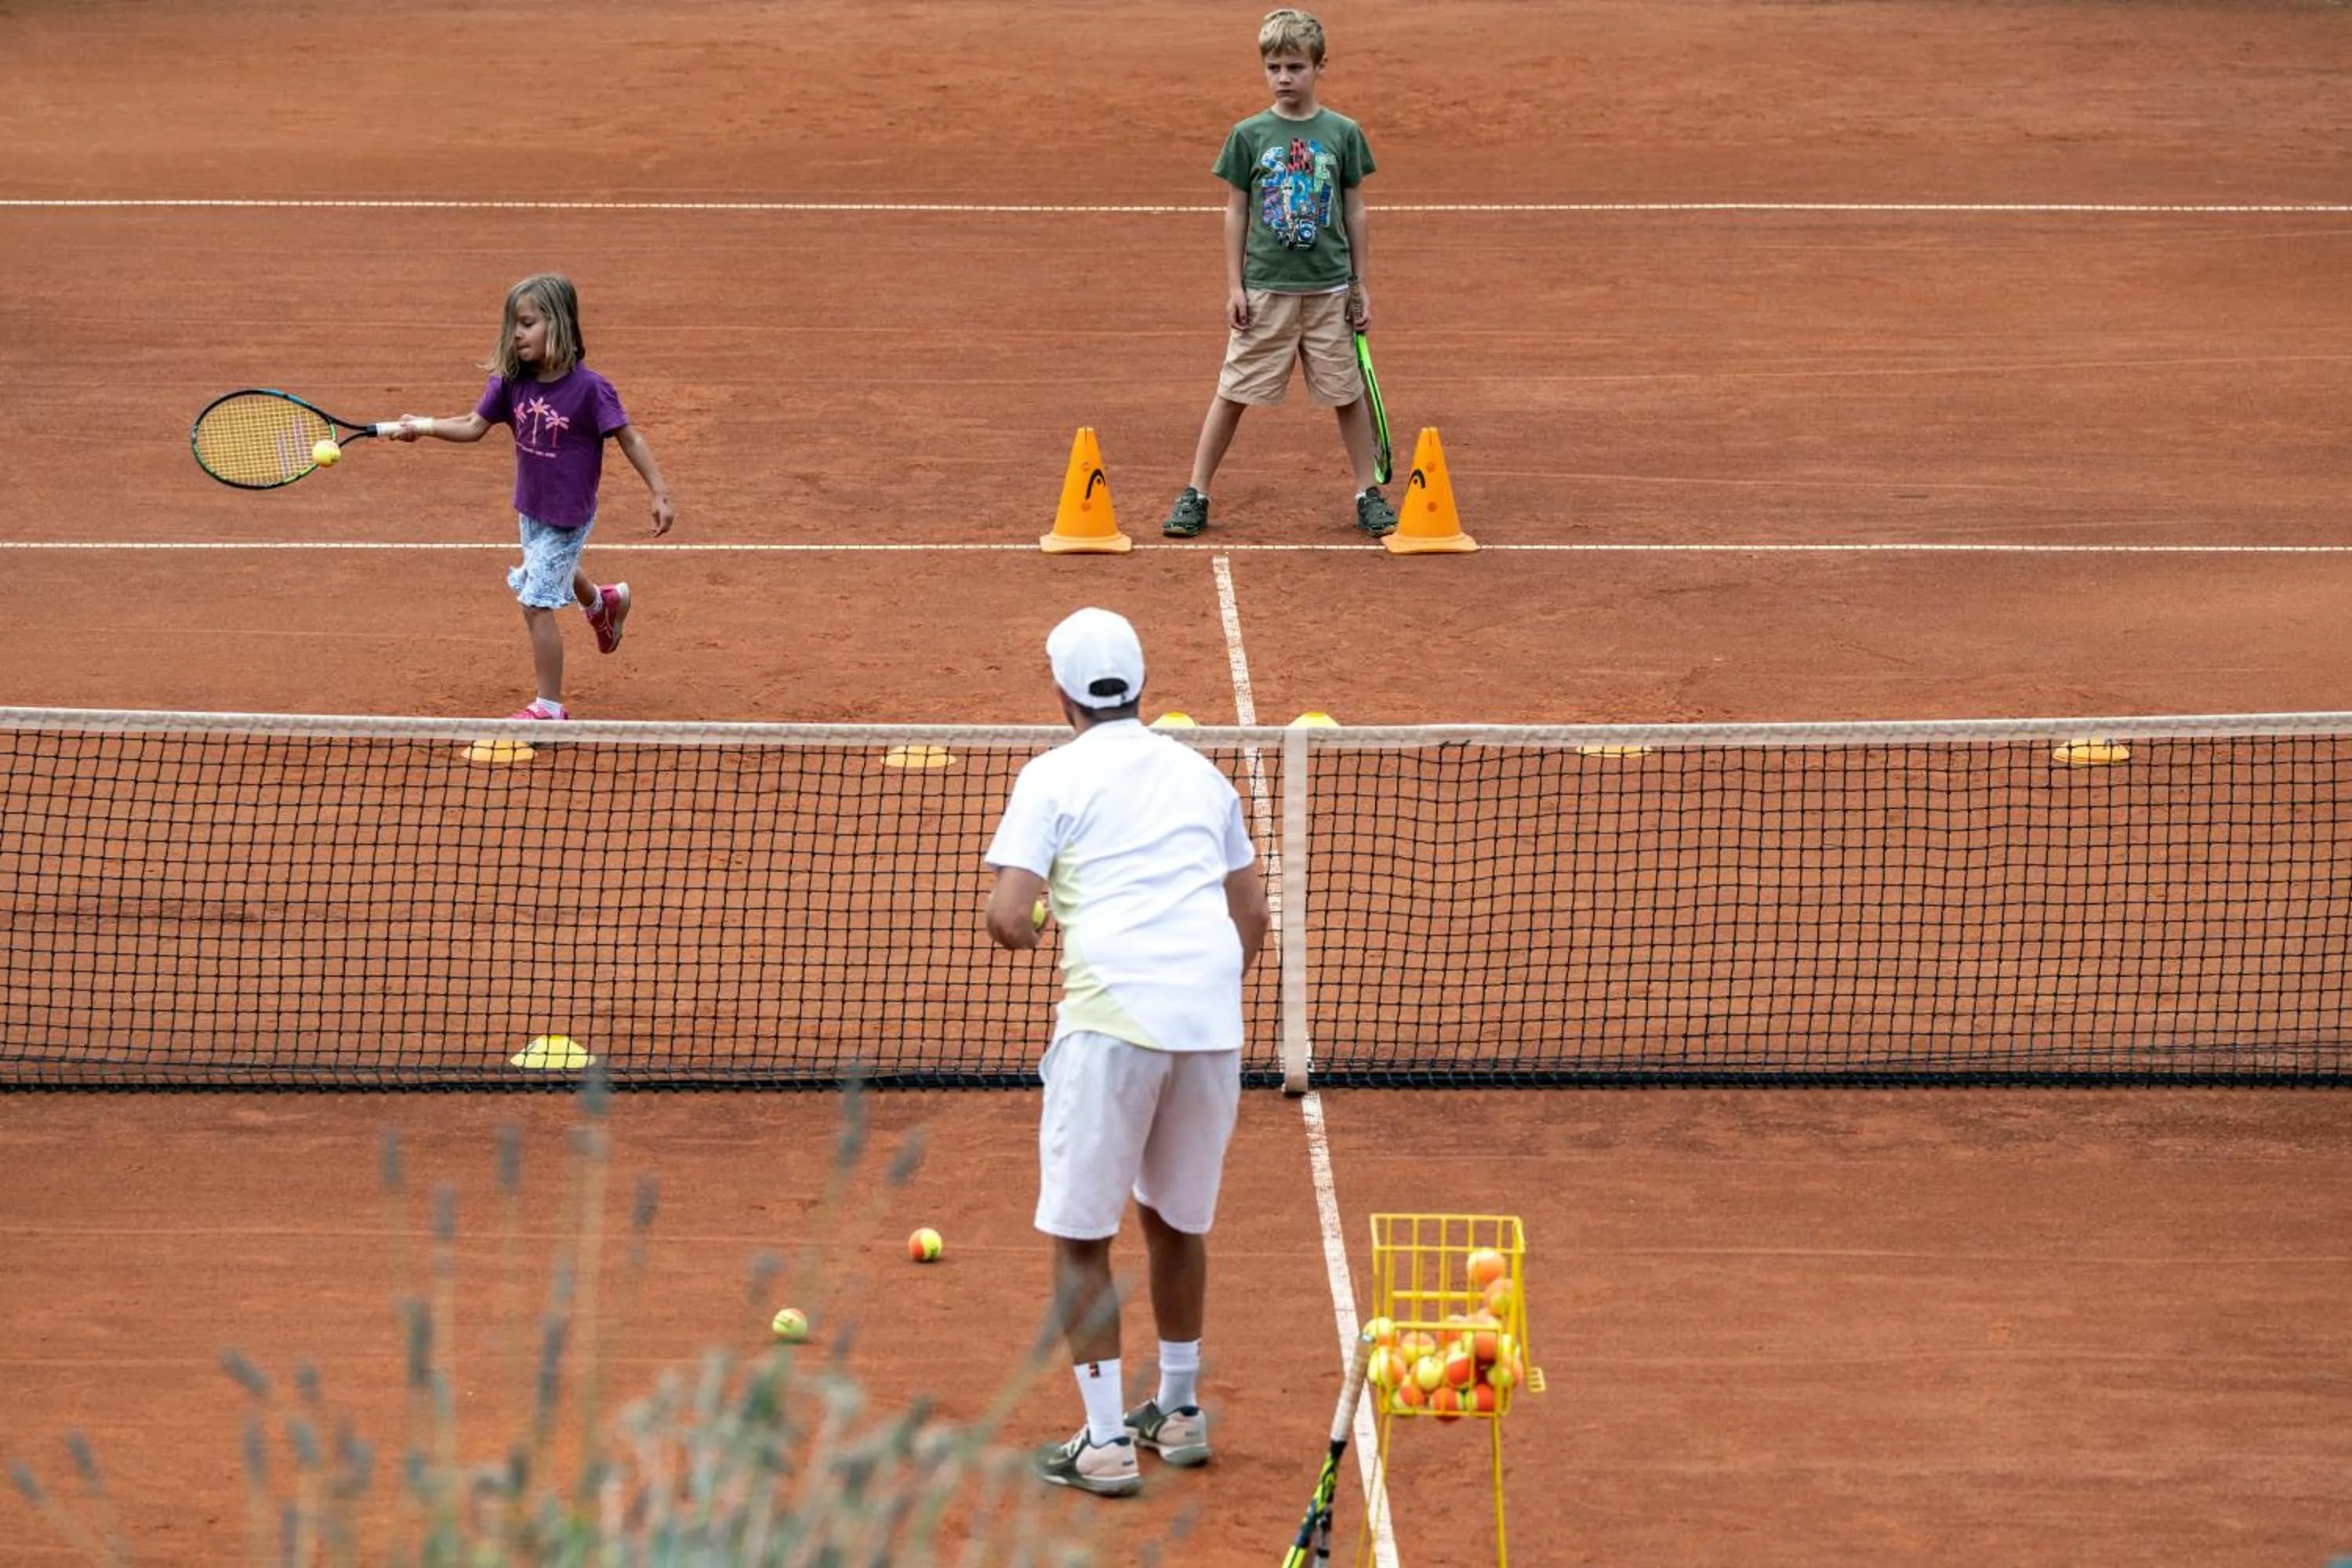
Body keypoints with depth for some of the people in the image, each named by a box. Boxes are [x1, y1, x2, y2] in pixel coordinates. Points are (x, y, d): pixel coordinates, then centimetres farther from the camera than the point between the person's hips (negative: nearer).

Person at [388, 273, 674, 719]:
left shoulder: (588, 388, -26)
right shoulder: (512, 382, -11)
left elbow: (630, 440, -18)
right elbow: (475, 426, -3)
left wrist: (660, 494, -18)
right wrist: (426, 427, -17)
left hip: (568, 516, -7)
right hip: (531, 510, 7)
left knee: (537, 603, -7)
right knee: (557, 575, 32)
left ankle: (549, 707, 8)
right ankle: (605, 602, 67)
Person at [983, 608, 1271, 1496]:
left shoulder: (1055, 776, 2)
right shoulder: (1200, 774, 18)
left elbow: (1008, 921, -7)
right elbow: (1251, 913, 22)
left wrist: (1026, 929, 16)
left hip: (1113, 1017, -5)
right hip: (1213, 1021, 5)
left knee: (1080, 1234, 3)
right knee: (1177, 1220, 22)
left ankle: (1105, 1442, 0)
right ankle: (1178, 1414, 32)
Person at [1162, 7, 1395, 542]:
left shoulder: (1343, 133, 1)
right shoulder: (1248, 135, -1)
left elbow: (1354, 210, 7)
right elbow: (1236, 212, 3)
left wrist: (1360, 284, 6)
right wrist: (1234, 286, -1)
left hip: (1330, 290, 1)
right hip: (1265, 290, -1)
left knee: (1347, 393, 7)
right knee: (1233, 392, 3)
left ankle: (1369, 495, 19)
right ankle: (1195, 495, 10)